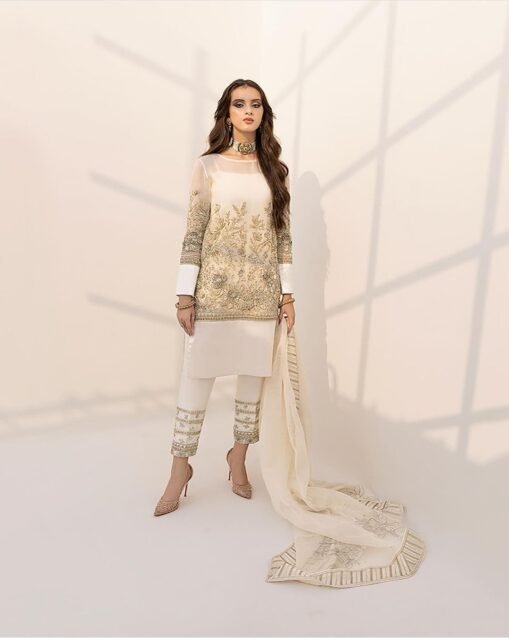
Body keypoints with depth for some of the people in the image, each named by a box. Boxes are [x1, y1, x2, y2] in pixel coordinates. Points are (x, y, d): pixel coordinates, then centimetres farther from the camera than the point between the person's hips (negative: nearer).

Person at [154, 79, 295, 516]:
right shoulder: (208, 167, 3)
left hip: (262, 291, 3)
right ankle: (181, 467, 18)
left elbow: (283, 234, 8)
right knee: (197, 377, 1)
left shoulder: (275, 170, 10)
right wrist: (185, 295, -7)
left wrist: (288, 293, 3)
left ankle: (238, 457, 30)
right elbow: (194, 234, -1)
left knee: (254, 377, 9)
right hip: (214, 289, -2)